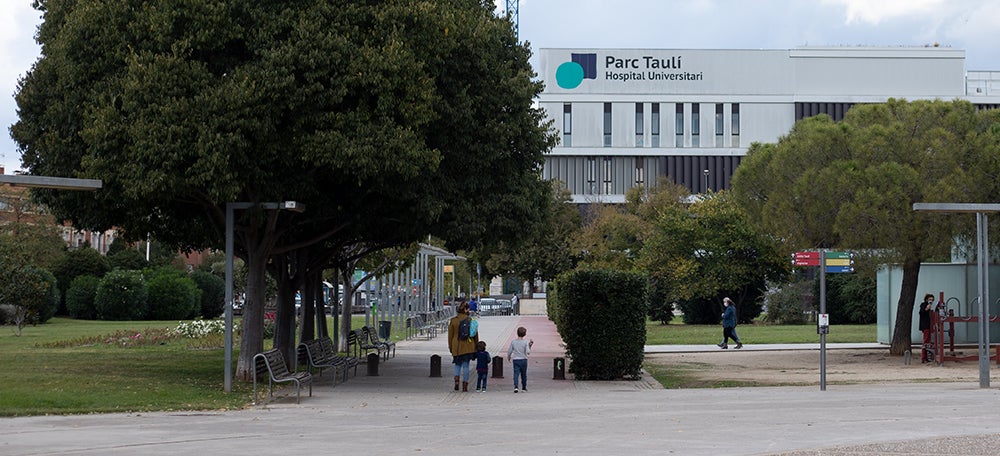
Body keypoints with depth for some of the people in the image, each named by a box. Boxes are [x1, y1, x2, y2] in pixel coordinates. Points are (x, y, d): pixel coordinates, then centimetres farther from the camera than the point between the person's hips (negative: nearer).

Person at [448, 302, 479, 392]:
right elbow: (475, 335, 3)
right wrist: (476, 347, 13)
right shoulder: (470, 320, -3)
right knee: (465, 366, 5)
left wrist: (450, 347, 11)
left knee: (457, 364, 16)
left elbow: (450, 335, 2)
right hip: (468, 347, 0)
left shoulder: (453, 320, -2)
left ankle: (456, 382, -6)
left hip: (457, 346, 0)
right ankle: (465, 386, 5)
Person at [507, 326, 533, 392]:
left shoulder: (513, 342, -1)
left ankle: (515, 386, -24)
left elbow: (509, 351, 4)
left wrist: (508, 358, 21)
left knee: (516, 374, -5)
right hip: (523, 360, 0)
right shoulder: (526, 342, -8)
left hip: (515, 360, 0)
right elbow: (528, 352, -15)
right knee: (524, 375, 13)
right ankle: (524, 388, 22)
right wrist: (530, 346, -2)